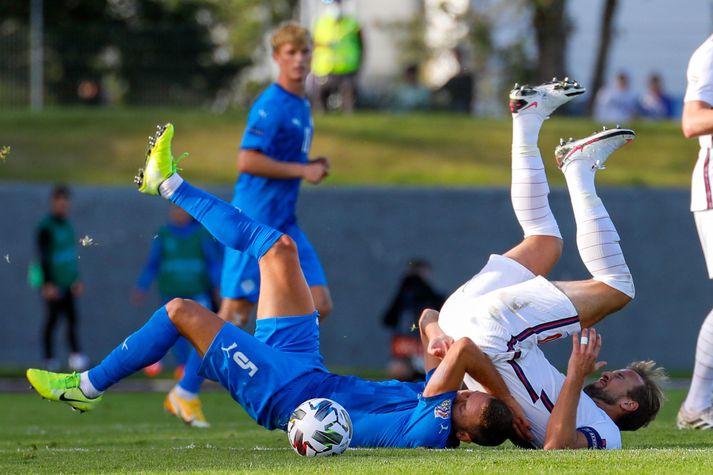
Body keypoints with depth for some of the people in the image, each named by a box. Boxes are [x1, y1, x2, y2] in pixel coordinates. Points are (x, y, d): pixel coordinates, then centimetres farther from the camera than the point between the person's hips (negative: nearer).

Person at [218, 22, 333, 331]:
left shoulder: (302, 105, 14)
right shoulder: (271, 105, -14)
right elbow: (247, 162, -23)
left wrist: (313, 167, 7)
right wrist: (303, 171, -16)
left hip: (284, 224, 9)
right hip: (254, 224, -9)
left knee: (320, 306, 1)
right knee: (235, 313, -6)